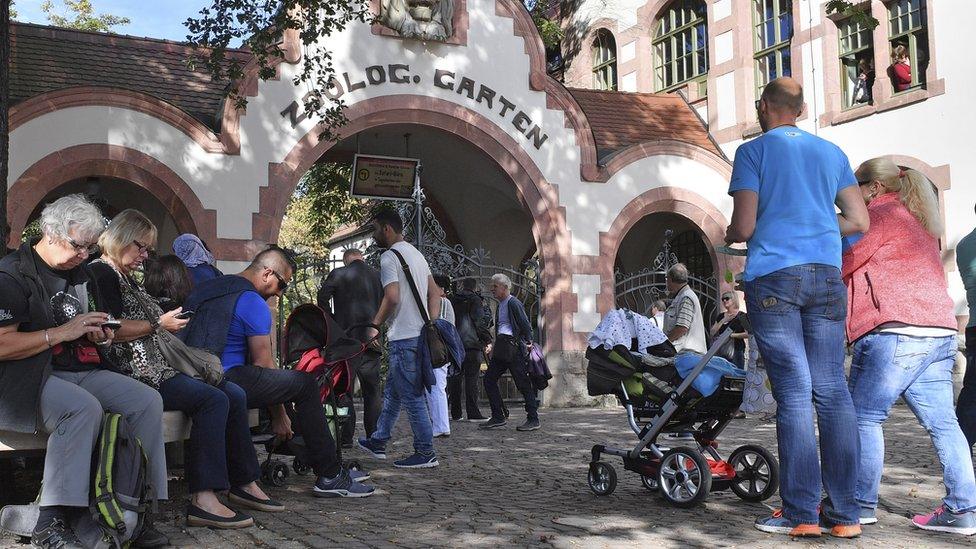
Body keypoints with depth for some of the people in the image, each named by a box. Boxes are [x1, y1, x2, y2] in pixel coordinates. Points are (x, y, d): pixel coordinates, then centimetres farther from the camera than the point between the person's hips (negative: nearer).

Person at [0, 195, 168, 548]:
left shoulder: (80, 274, 18)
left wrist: (97, 335, 9)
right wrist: (63, 332, -16)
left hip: (79, 371, 8)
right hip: (29, 378, -8)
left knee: (147, 400, -13)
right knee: (84, 407, -36)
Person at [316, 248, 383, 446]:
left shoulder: (337, 274, -3)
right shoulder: (377, 276, 6)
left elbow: (322, 298, -11)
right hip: (370, 340, 2)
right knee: (373, 391, 9)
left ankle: (346, 437, 4)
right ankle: (374, 436, 9)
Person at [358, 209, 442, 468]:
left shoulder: (389, 257, -11)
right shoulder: (416, 254, 18)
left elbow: (392, 297, -22)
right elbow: (434, 294, 16)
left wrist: (374, 326, -9)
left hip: (403, 337, -10)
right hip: (420, 334, 10)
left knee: (411, 396, -4)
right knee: (391, 391, 19)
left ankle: (426, 453, 1)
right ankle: (378, 442, 28)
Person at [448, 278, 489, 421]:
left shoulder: (453, 300, 13)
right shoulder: (475, 300, -3)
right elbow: (480, 320, -10)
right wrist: (486, 338, -2)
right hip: (472, 344, -5)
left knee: (455, 378, 9)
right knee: (471, 379, -5)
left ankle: (455, 413, 10)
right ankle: (473, 413, -7)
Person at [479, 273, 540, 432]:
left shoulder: (513, 303, -8)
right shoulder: (500, 305, 19)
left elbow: (525, 325, -12)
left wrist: (528, 342, -15)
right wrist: (494, 346, 22)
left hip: (514, 346, -10)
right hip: (501, 349, 10)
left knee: (523, 383, -6)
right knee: (489, 379, 6)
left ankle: (533, 419, 0)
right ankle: (499, 416, 10)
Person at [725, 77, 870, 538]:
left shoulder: (754, 151, 2)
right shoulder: (831, 152, 16)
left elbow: (744, 227, -5)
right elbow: (859, 221, 13)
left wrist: (729, 236, 17)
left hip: (772, 276, -4)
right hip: (826, 275, 4)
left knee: (794, 394, -5)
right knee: (833, 391, 3)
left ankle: (800, 513, -3)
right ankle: (844, 513, 4)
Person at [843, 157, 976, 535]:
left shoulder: (880, 214, -2)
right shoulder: (918, 220, 27)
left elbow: (842, 264, -4)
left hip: (896, 331, -9)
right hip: (938, 332, 10)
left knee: (864, 416, -5)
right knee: (942, 422, 5)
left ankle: (861, 504, -4)